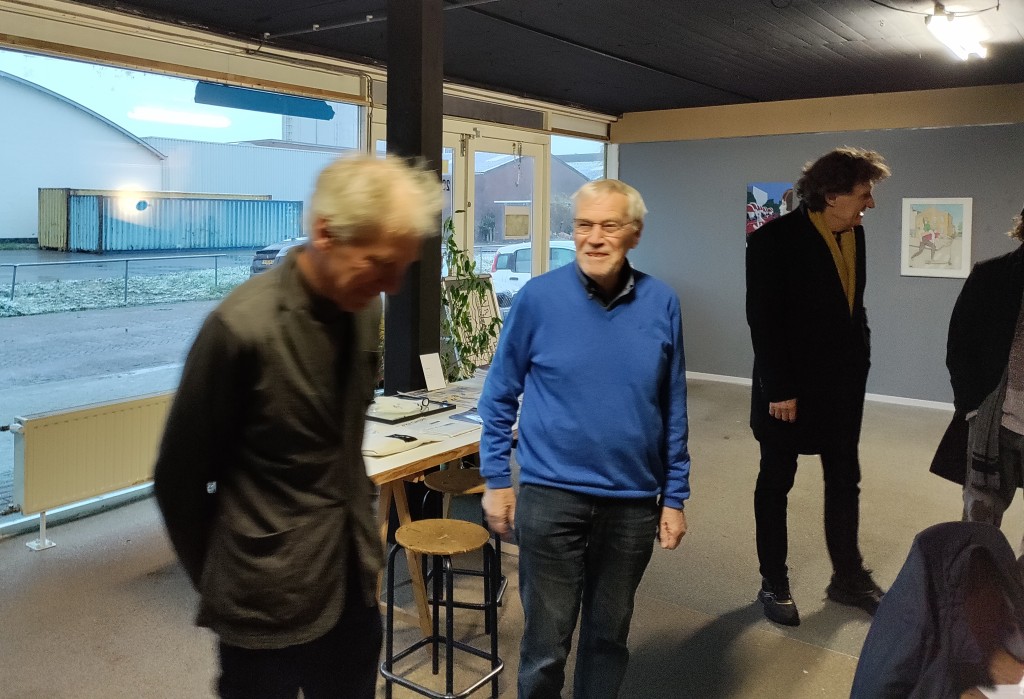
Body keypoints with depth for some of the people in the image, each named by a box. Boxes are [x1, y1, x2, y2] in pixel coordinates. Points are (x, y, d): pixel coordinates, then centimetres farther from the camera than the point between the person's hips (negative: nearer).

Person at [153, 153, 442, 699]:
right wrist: (219, 586, 2)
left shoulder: (365, 312, -1)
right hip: (269, 605, -5)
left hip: (354, 586, 6)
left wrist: (364, 544, 12)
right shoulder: (242, 327, -21)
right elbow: (180, 479, -9)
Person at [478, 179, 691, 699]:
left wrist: (674, 495, 4)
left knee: (609, 635, 19)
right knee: (546, 643, 10)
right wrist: (496, 480, -1)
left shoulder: (661, 304, -3)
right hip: (552, 496, -2)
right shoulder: (538, 297, -9)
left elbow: (673, 409, 4)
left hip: (633, 501, 2)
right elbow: (499, 395, 0)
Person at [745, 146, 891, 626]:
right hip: (789, 388, -6)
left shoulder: (854, 233, 4)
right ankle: (773, 584, 22)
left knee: (844, 483, 15)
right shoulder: (775, 240, -16)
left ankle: (848, 578, 31)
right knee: (776, 483, 9)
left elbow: (854, 306, 10)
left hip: (842, 384, 7)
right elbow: (762, 320, -17)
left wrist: (859, 367, 4)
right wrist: (778, 389, -18)